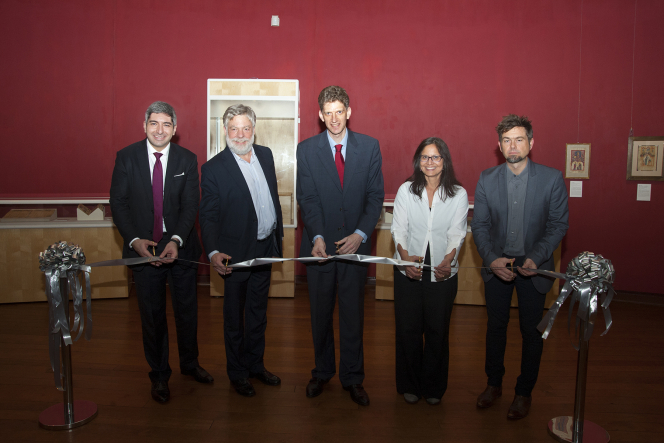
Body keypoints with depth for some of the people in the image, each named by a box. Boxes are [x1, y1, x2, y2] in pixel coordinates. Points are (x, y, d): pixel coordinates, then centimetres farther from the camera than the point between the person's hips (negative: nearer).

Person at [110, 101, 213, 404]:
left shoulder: (187, 160, -2)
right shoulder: (126, 157, -2)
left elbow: (191, 205, -6)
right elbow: (118, 202, -2)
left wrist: (176, 240, -20)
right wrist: (134, 240, -15)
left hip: (180, 247, 1)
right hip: (142, 247, 0)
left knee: (187, 310, 13)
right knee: (152, 315, 10)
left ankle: (190, 363, 37)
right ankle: (159, 376, 28)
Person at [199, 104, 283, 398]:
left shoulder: (265, 155, 3)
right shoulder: (213, 169, -13)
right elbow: (208, 216, -14)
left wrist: (278, 235, 12)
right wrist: (213, 252, -27)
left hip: (265, 249, 5)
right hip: (236, 255, -5)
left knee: (258, 312, 19)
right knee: (234, 316, 11)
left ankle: (255, 364, 37)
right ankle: (237, 373, 30)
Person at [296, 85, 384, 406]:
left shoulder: (369, 147, 2)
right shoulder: (306, 149, 1)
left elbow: (376, 196, -1)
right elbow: (307, 198, -4)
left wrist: (360, 234, -14)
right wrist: (317, 238, -17)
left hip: (355, 244, 0)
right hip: (319, 244, 1)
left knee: (353, 314, 8)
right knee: (320, 313, 13)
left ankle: (353, 378, 24)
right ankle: (322, 371, 32)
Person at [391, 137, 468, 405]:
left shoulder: (458, 194, 1)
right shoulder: (406, 190, 2)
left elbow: (456, 234, -3)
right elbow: (399, 229, -1)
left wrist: (448, 261, -19)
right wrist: (405, 256, -18)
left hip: (442, 272, 0)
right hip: (408, 271, 0)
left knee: (437, 330, 7)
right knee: (407, 329, 6)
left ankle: (434, 387, 27)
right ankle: (409, 385, 26)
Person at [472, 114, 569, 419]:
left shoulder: (552, 179, -8)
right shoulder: (487, 179, -3)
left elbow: (558, 224, -5)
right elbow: (479, 225, -2)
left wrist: (535, 258, -18)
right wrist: (491, 259, -15)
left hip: (533, 267, -1)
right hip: (497, 265, 2)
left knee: (531, 331, 9)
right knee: (495, 326, 14)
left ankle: (524, 392, 28)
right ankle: (494, 383, 34)